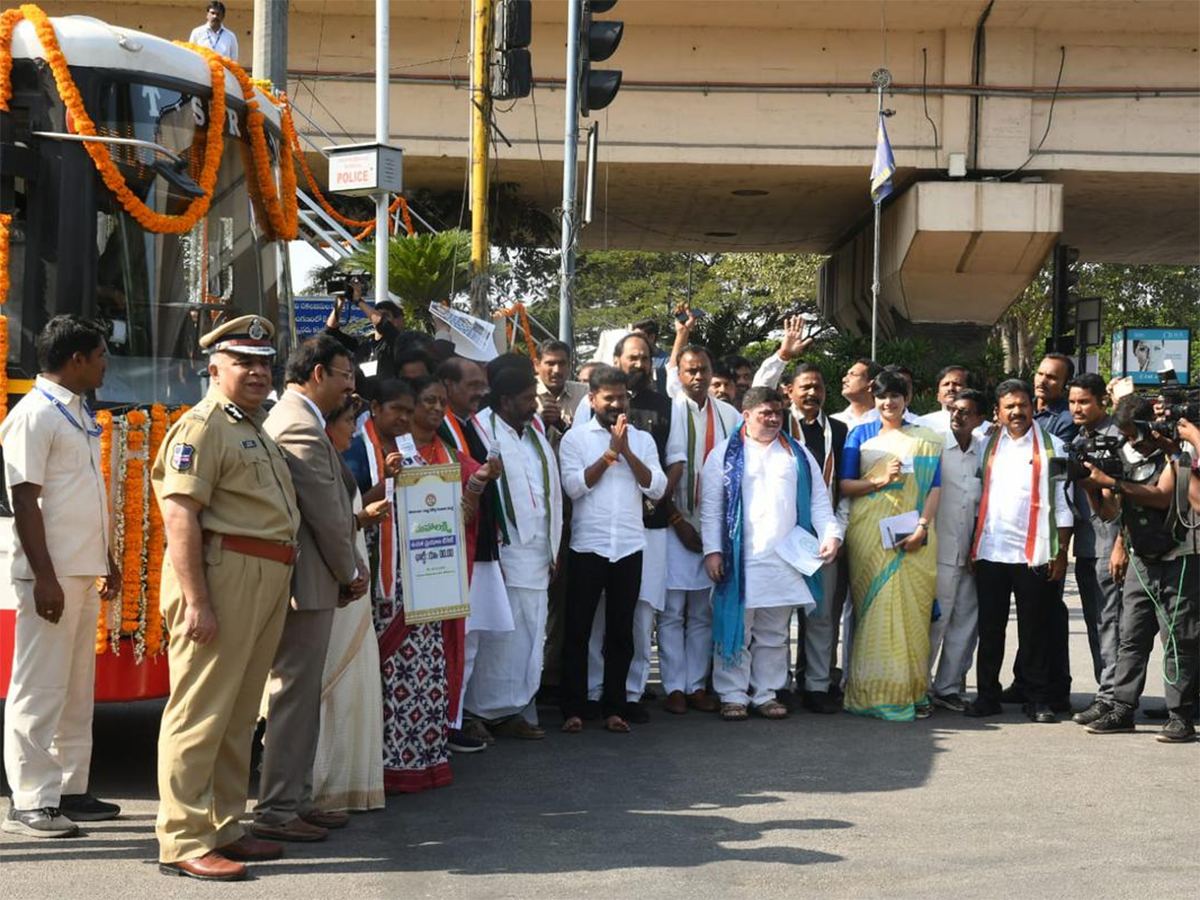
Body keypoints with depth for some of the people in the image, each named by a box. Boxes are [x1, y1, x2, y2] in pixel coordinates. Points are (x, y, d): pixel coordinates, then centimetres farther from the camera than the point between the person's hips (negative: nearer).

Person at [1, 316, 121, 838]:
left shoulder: (79, 414, 17)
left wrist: (108, 561, 21)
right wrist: (44, 578, -20)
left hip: (85, 573, 9)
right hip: (53, 574, -9)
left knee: (77, 687, 13)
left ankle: (69, 791, 21)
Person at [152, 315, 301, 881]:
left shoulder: (255, 427, 22)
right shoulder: (203, 425, -7)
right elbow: (179, 515, -17)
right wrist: (196, 600, -23)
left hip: (268, 581, 10)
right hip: (222, 575, -9)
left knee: (239, 715, 14)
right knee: (200, 712, -6)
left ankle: (224, 828, 22)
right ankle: (183, 842, -2)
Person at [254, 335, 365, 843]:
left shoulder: (287, 418, 17)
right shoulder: (301, 427, -18)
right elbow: (326, 514, -18)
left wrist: (349, 566, 12)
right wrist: (350, 572, -5)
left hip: (306, 578, 11)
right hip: (309, 581, -11)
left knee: (301, 693, 16)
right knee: (293, 694, -5)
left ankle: (295, 798, 24)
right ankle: (276, 811, 2)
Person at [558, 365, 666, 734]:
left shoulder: (642, 439, 10)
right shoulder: (575, 438, 2)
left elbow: (657, 488, 0)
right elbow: (574, 486, -10)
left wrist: (627, 452, -9)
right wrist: (611, 452, -11)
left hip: (629, 547, 2)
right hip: (587, 546, -2)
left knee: (621, 631, 7)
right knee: (578, 629, 1)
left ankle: (614, 707, 14)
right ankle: (573, 709, 6)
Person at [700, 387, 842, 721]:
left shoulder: (798, 455, 14)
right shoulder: (725, 454, 5)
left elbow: (818, 500, 11)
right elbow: (710, 507, 1)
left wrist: (830, 534, -5)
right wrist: (712, 550, -6)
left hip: (786, 560, 3)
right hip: (740, 560, -3)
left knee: (774, 634, 9)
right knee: (736, 630, 0)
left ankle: (766, 694, 17)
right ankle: (733, 696, 7)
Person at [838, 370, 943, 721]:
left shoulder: (925, 439, 12)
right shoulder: (861, 434, 11)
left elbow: (935, 487, 5)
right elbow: (845, 485, 5)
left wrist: (922, 527, -9)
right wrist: (881, 480, -11)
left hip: (913, 536, 1)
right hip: (869, 532, -1)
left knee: (912, 608, -3)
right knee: (873, 607, -6)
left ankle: (912, 690, 3)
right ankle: (875, 690, -3)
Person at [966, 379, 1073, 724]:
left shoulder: (1051, 447, 3)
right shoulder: (988, 446, 12)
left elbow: (1062, 504, 2)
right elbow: (977, 497, 13)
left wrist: (1061, 552, -3)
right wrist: (972, 545, 6)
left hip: (1034, 553, -3)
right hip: (990, 551, 3)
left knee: (1035, 631, 3)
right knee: (990, 629, 7)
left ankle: (1037, 700, 10)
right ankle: (988, 696, 15)